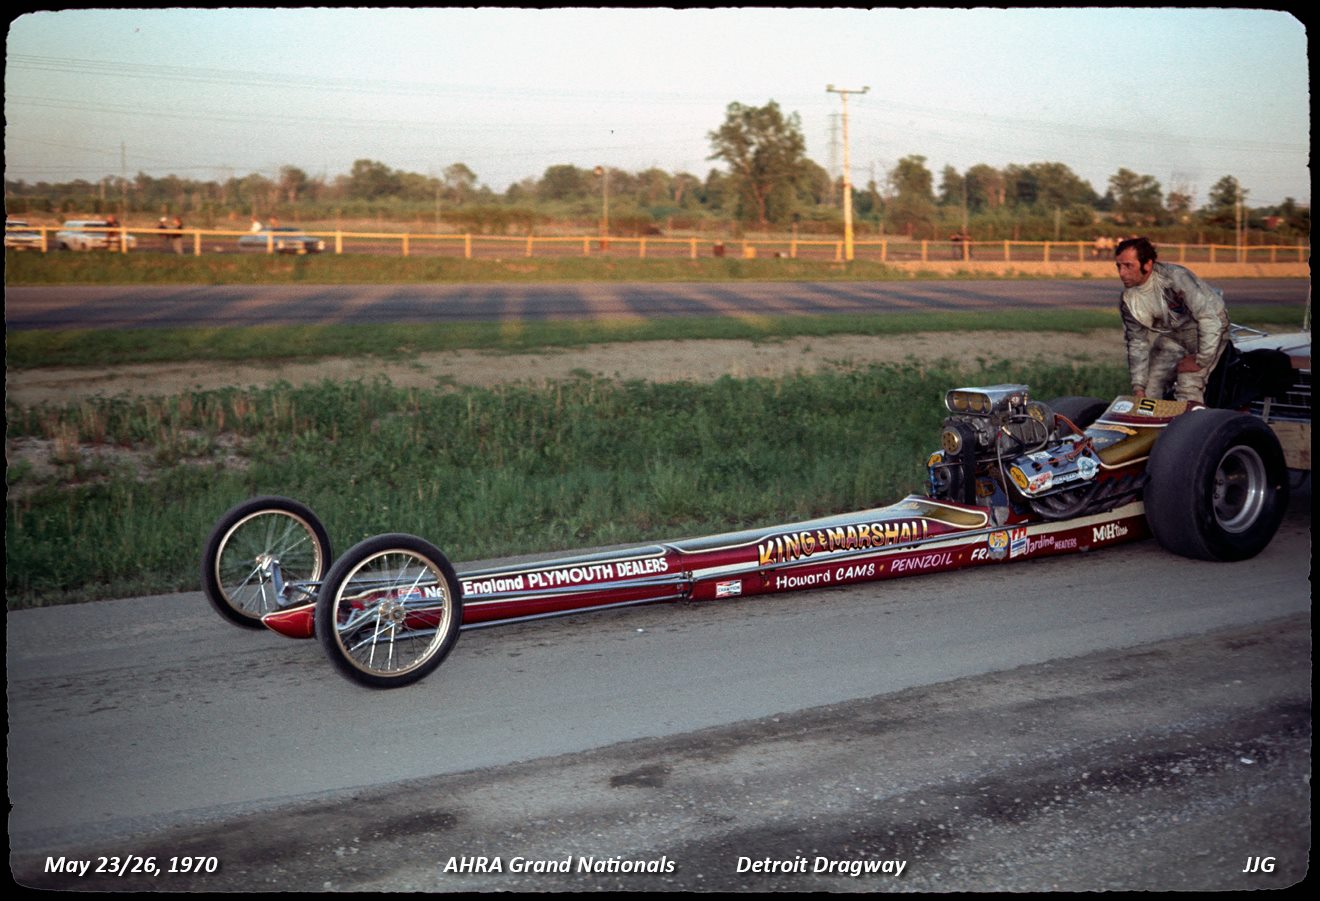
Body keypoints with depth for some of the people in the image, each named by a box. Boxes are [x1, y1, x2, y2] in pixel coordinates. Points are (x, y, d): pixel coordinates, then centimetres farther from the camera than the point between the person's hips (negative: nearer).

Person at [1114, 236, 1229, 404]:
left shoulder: (1175, 277, -33)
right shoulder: (1128, 300, -12)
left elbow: (1210, 319, -31)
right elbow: (1138, 343, -2)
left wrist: (1201, 361, -25)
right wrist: (1138, 387, -8)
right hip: (1172, 333, 6)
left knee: (1188, 391, -22)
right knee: (1151, 390, -3)